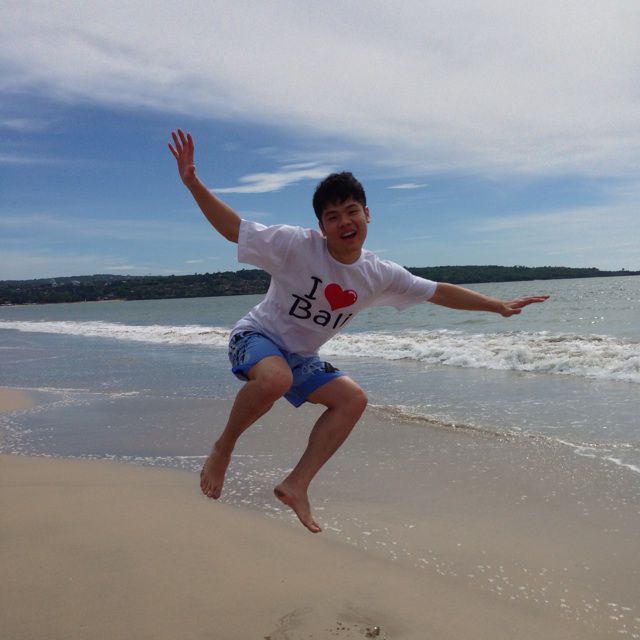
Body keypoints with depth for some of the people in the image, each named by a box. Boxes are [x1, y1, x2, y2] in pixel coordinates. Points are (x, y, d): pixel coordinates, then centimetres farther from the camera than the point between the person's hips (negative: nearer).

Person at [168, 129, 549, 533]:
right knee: (276, 378, -38)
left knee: (353, 399, -9)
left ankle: (297, 485, -3)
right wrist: (193, 183, -30)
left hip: (302, 359, 6)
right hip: (257, 337, -6)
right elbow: (232, 228, -18)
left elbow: (439, 292, 4)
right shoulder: (296, 245, -20)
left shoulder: (379, 275, -5)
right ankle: (223, 448, -10)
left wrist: (497, 305, 5)